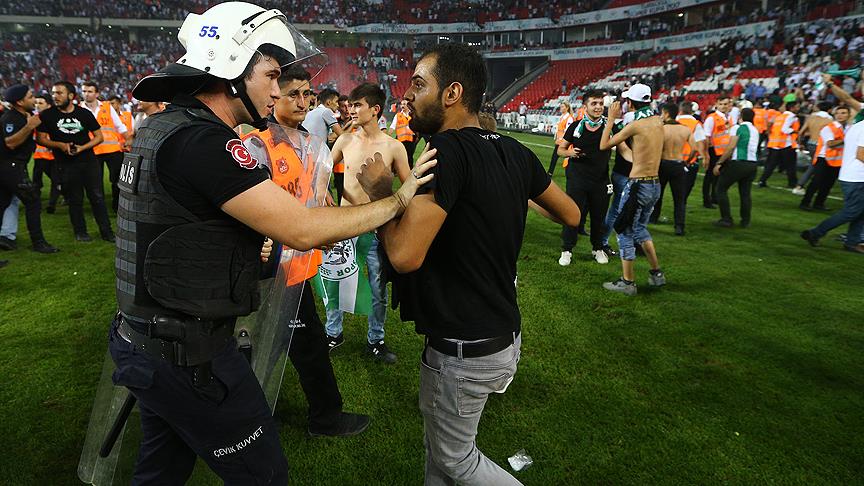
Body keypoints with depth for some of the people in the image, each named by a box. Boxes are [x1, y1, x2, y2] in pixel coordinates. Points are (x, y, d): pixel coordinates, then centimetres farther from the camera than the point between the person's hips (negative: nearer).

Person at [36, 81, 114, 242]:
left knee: (97, 197, 1)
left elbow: (99, 137, 4)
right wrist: (60, 145, -15)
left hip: (89, 161, 0)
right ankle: (80, 232, 21)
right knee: (75, 200, 8)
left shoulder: (84, 113, 2)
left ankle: (106, 232, 8)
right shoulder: (47, 115, 0)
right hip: (66, 165, 0)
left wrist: (82, 147, -11)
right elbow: (41, 139, 2)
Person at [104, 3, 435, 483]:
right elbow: (303, 229, -28)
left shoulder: (160, 125, 7)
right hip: (191, 354, -10)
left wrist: (241, 247, 19)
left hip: (146, 337, 10)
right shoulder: (201, 141, -23)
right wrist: (398, 200, -17)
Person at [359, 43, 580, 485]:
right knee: (440, 450, 27)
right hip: (503, 333, 8)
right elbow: (571, 216, 11)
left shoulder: (447, 150, -24)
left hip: (464, 349, -8)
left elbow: (404, 255, -31)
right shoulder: (513, 151, 0)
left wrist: (378, 194, -13)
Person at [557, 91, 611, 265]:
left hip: (601, 180, 1)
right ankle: (567, 250, 16)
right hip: (577, 179, -1)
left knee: (599, 216, 11)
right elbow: (560, 149, 7)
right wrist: (570, 153, -13)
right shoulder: (576, 127, 0)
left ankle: (598, 248, 30)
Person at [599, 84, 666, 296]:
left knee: (625, 231, 3)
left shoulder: (636, 125, -15)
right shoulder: (658, 121, 6)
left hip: (638, 185, -8)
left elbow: (604, 145, -6)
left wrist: (611, 119, 3)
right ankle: (656, 274, 28)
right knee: (640, 228, 24)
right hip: (655, 184, 8)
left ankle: (627, 282, 8)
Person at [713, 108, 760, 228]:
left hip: (738, 163, -7)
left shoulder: (737, 128, -5)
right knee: (745, 193, 14)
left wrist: (719, 163, -13)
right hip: (753, 164, 7)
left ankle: (726, 219, -1)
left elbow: (731, 147, -15)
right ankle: (745, 221, 17)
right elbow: (753, 148, 18)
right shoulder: (756, 130, 18)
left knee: (721, 189, 4)